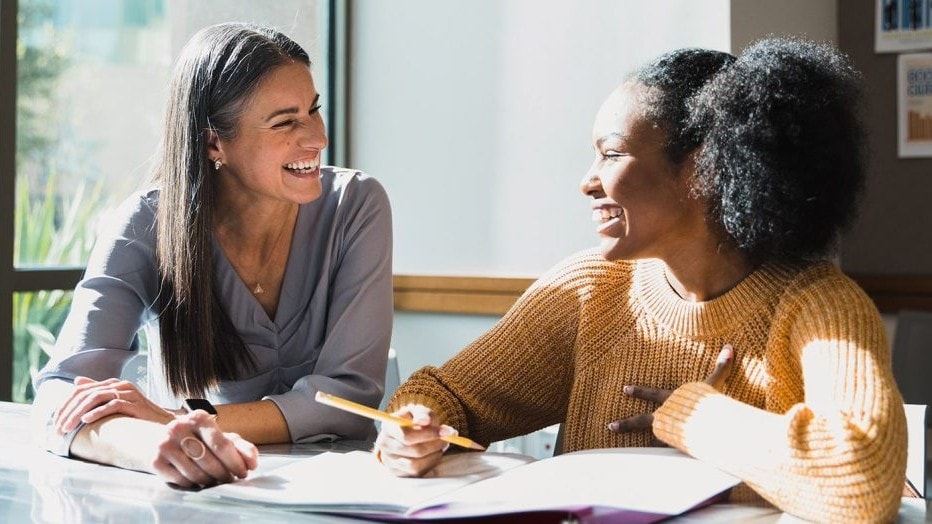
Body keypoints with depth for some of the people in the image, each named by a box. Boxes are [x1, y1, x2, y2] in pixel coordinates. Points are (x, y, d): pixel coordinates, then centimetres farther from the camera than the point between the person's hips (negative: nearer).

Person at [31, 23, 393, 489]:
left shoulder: (355, 207, -8)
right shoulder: (145, 228, -10)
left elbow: (351, 391, -13)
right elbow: (61, 396, -20)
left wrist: (181, 419, -25)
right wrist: (153, 442, -42)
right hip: (190, 494, 0)